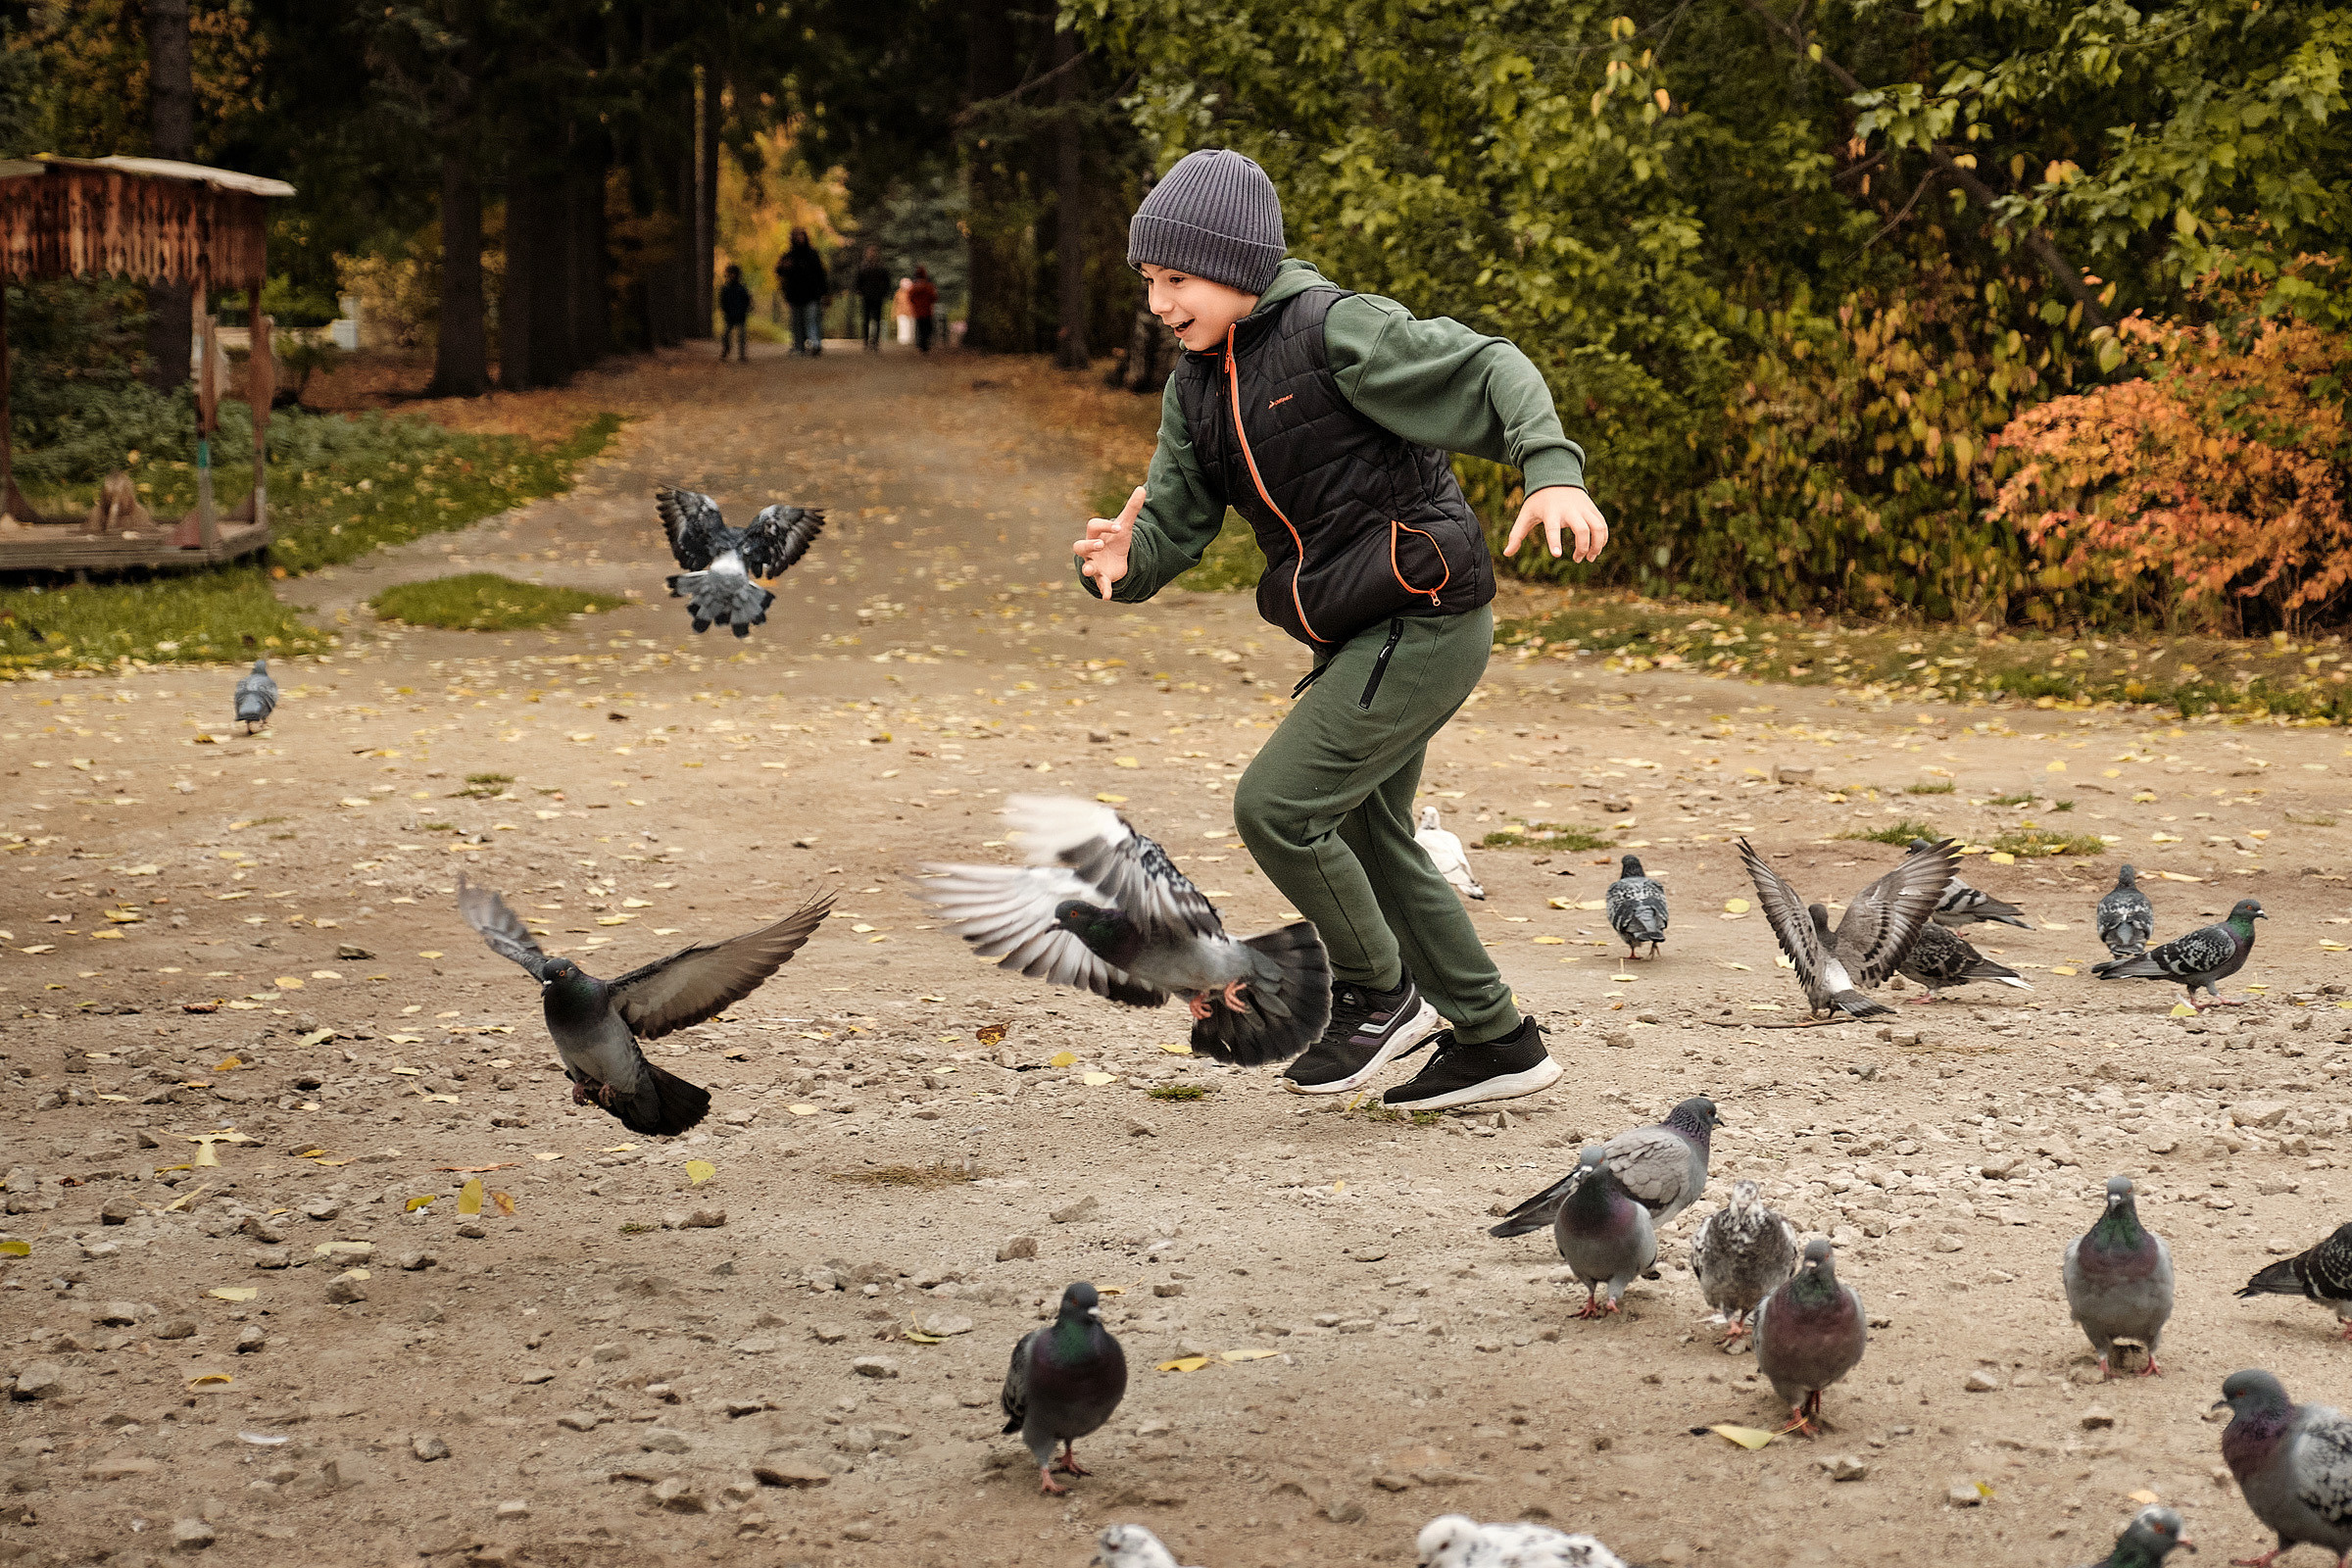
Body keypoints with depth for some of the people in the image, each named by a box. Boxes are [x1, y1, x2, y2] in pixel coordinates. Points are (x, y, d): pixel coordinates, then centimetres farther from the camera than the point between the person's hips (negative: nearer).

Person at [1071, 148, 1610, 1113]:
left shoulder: (1335, 330, -16)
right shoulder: (1198, 383, 9)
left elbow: (1491, 372, -17)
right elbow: (1176, 525, 5)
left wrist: (1552, 472, -33)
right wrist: (1122, 561, -18)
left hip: (1427, 625, -10)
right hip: (1367, 635, 10)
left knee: (1274, 806, -13)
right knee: (1366, 838, 18)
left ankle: (1381, 996, 7)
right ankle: (1494, 1043, 29)